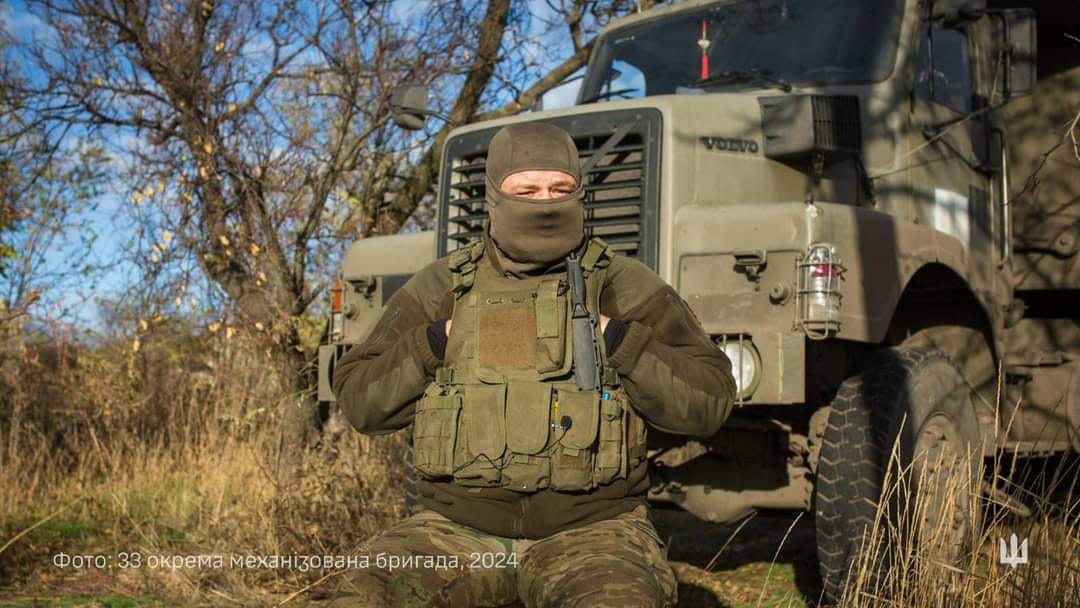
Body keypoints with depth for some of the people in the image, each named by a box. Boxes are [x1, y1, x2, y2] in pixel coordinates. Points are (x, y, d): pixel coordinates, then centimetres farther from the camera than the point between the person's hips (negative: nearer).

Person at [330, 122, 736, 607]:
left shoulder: (625, 288, 2)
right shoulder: (441, 288, 7)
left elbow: (709, 400, -4)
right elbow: (358, 398, 6)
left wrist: (616, 340, -14)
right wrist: (436, 343, -8)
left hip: (589, 530, -1)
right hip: (460, 530, 2)